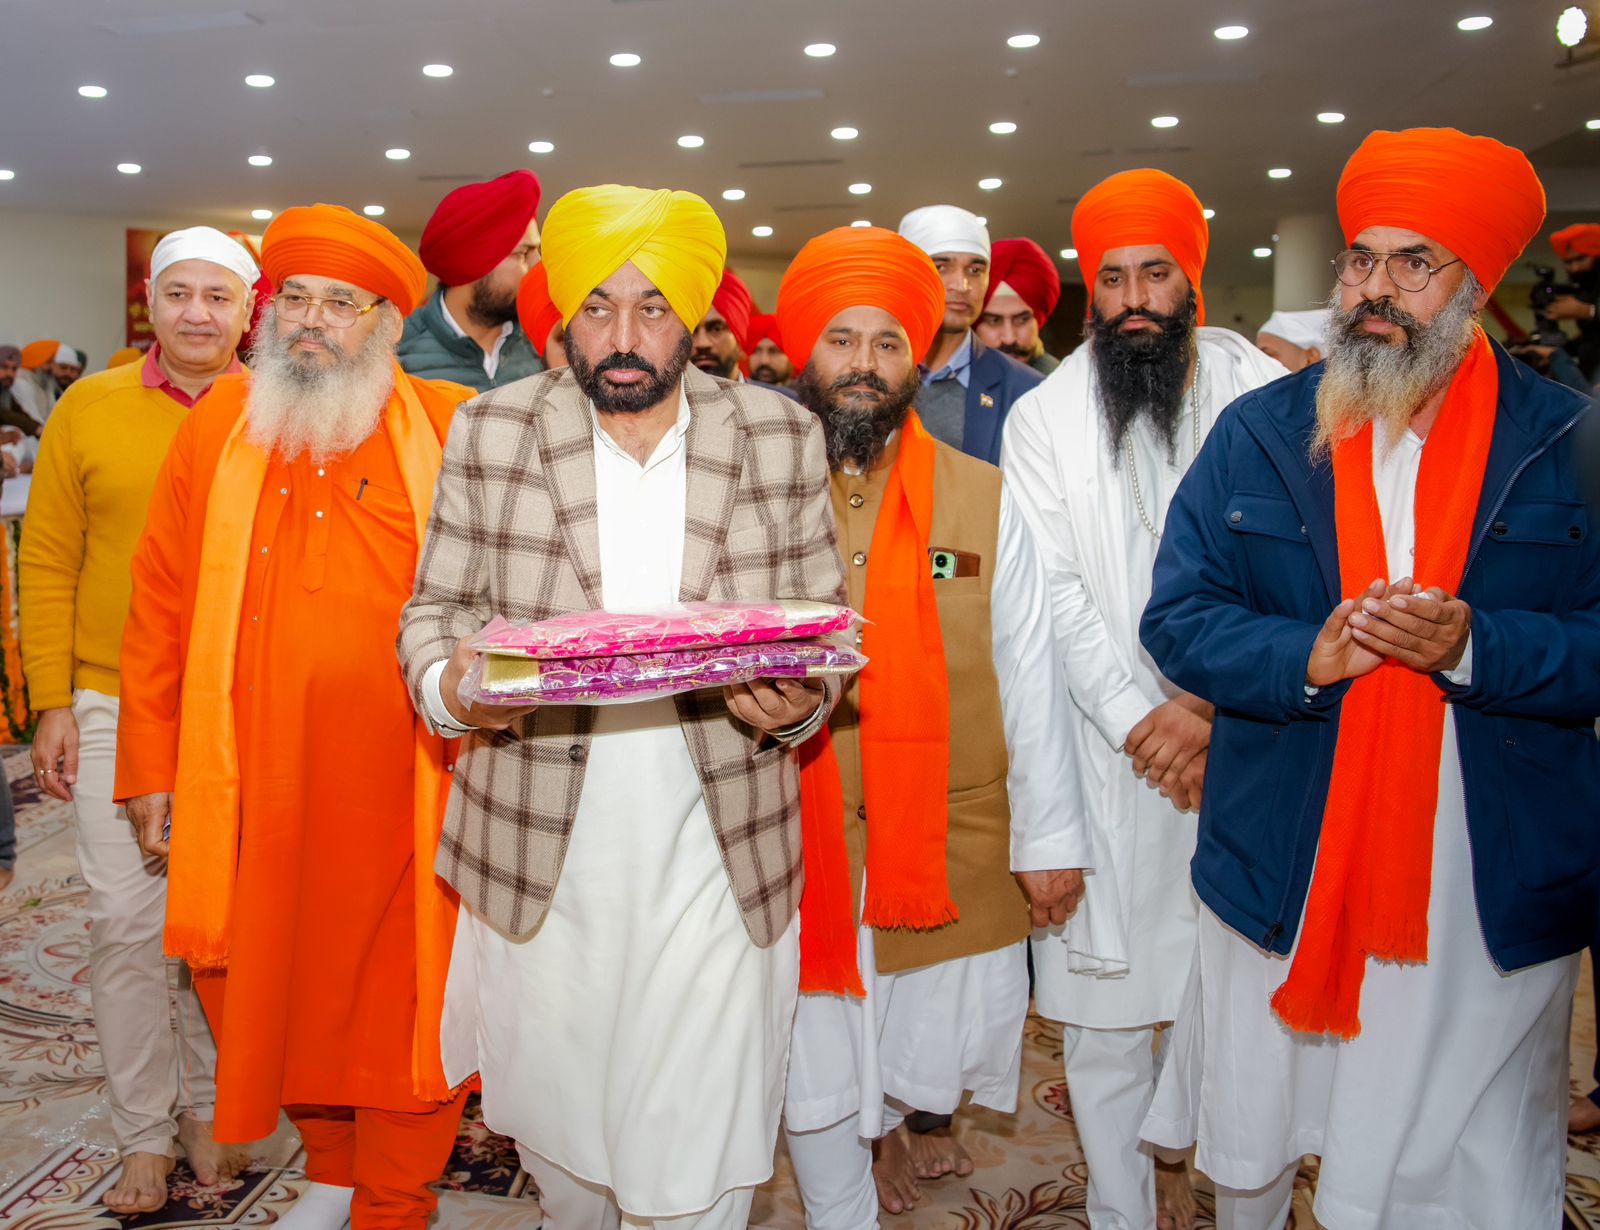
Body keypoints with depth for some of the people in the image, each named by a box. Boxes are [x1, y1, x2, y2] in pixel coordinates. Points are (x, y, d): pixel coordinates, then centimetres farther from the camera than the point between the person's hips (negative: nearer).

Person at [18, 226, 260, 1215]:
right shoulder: (88, 410, 2)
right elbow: (48, 565, 3)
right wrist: (52, 703, -1)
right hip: (116, 706, 0)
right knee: (125, 921, 3)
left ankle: (207, 1103, 30)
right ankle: (146, 1134, 19)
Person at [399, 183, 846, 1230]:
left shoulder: (785, 438, 1)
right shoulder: (490, 432, 1)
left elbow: (826, 624, 6)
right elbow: (434, 609, 6)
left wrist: (801, 703, -16)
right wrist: (451, 686, -16)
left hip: (719, 857, -1)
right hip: (538, 856, 1)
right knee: (551, 1112, 20)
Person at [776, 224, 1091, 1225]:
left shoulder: (985, 501, 0)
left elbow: (1030, 679, 1)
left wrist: (1050, 836, 1)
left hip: (955, 835, 1)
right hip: (801, 840, 0)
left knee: (938, 1033, 17)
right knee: (817, 1052, 11)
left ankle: (888, 1122, 51)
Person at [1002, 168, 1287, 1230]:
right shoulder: (1043, 418, 3)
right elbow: (1053, 592, -2)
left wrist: (1224, 713, -11)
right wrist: (1141, 717, -10)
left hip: (1248, 749, 1)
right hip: (1108, 751, 0)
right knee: (1106, 1000, 5)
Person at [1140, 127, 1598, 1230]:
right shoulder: (1258, 433, 2)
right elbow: (1176, 618, -2)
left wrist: (1476, 645, -23)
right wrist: (1302, 657, -18)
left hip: (1495, 896, -1)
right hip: (1277, 878, 2)